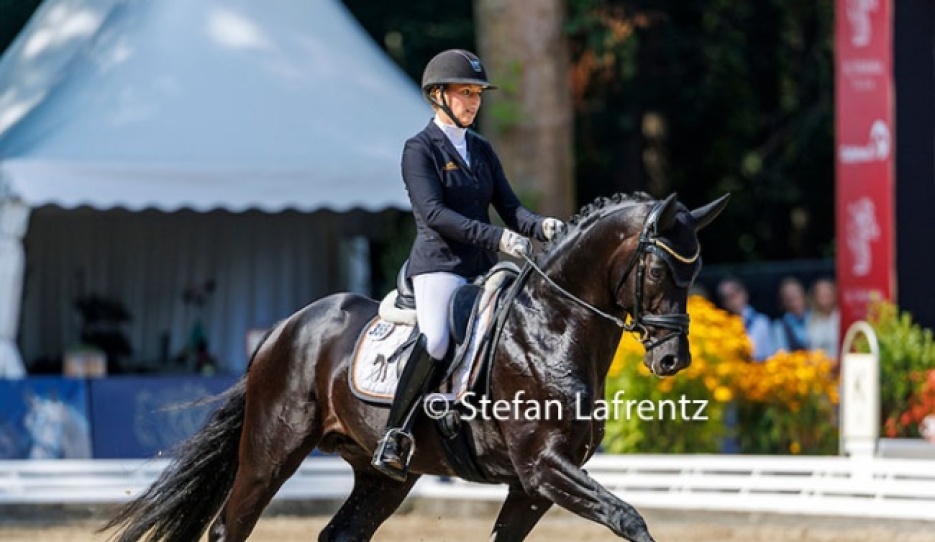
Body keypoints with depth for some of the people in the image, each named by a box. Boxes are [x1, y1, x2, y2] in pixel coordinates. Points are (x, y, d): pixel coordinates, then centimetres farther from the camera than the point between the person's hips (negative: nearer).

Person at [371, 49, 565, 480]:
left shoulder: (482, 150, 19)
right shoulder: (420, 149, -2)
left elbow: (509, 206, 11)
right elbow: (433, 212, -15)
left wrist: (541, 227, -12)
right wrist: (498, 238, -25)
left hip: (483, 268, 7)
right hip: (438, 263, -7)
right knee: (435, 342, -31)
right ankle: (394, 440, -27)